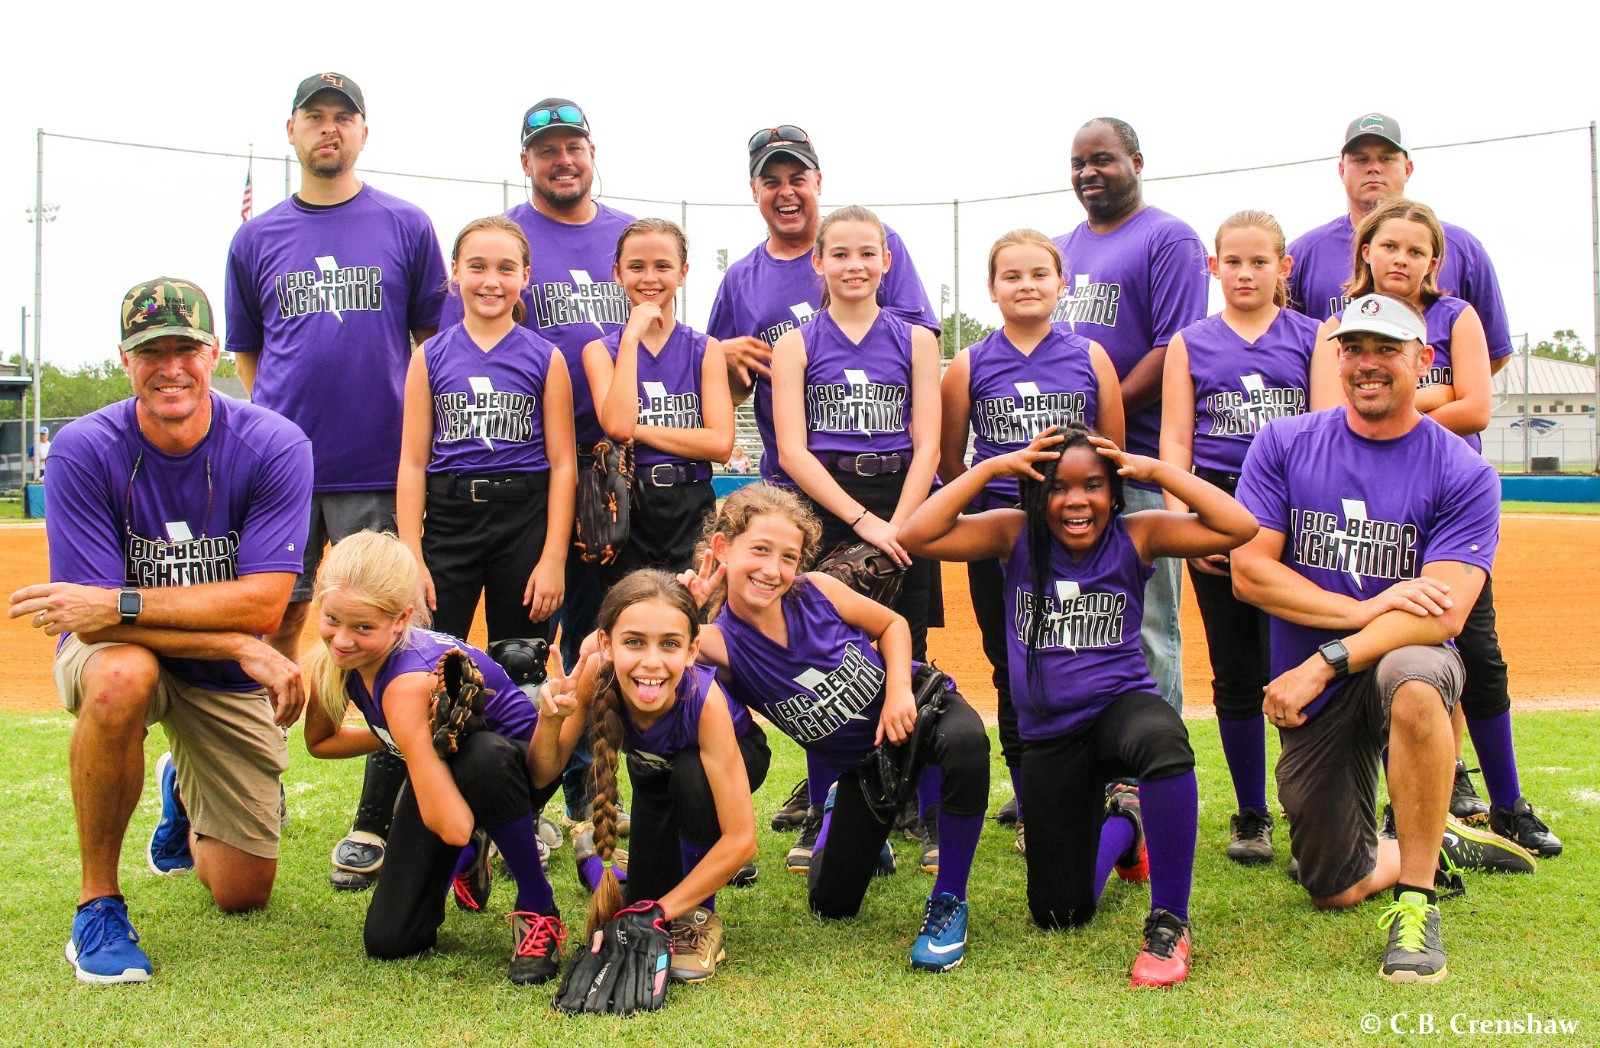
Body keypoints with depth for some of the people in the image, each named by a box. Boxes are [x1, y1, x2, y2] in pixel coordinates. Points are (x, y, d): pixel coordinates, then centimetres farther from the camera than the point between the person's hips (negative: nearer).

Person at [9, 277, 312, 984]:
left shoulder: (275, 447, -19)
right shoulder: (84, 451, -20)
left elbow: (263, 603, -25)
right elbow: (96, 618, -23)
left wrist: (122, 604, -35)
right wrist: (242, 646, -31)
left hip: (230, 685, 2)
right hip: (118, 654, -1)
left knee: (243, 893, 4)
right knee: (121, 676, -41)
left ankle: (185, 794, 41)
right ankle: (98, 901, -20)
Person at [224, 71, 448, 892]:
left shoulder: (406, 227, 7)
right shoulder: (256, 239, 12)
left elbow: (436, 341, 9)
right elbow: (245, 355, 17)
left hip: (380, 472, -2)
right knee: (272, 629, 3)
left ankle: (375, 825, 6)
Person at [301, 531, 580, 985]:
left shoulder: (409, 682, -38)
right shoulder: (323, 665, -18)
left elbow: (452, 827, -45)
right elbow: (320, 743, 4)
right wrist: (405, 737, -9)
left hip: (514, 764, -6)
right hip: (442, 768, 7)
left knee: (480, 759, -44)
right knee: (388, 942, -5)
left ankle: (539, 912, -19)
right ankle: (470, 857, 29)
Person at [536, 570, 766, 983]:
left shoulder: (703, 700, -41)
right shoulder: (595, 680, -34)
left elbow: (741, 840, -38)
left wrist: (658, 912, -38)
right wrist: (551, 717, -47)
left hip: (737, 752, -3)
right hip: (655, 765, 3)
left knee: (690, 776, -35)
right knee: (644, 893, -14)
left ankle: (699, 917, -14)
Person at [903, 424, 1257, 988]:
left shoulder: (1135, 536, -7)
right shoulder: (1015, 535, -5)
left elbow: (1238, 527, -18)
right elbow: (917, 535, -18)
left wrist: (1156, 469, -17)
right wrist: (991, 467, -18)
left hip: (1120, 703, -2)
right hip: (1049, 735, 2)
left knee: (1161, 739, -43)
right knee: (1059, 912, 8)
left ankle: (1169, 922, -23)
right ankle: (1122, 822, 44)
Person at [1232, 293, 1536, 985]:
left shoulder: (1464, 474, -8)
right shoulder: (1283, 445, -1)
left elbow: (1444, 615, -18)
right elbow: (1249, 571, -9)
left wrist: (1327, 662, -29)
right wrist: (1369, 610, -19)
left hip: (1403, 662, -3)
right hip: (1312, 698, 3)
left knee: (1412, 681, -40)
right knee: (1334, 890, 5)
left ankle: (1417, 901, -23)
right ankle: (1440, 843, 38)